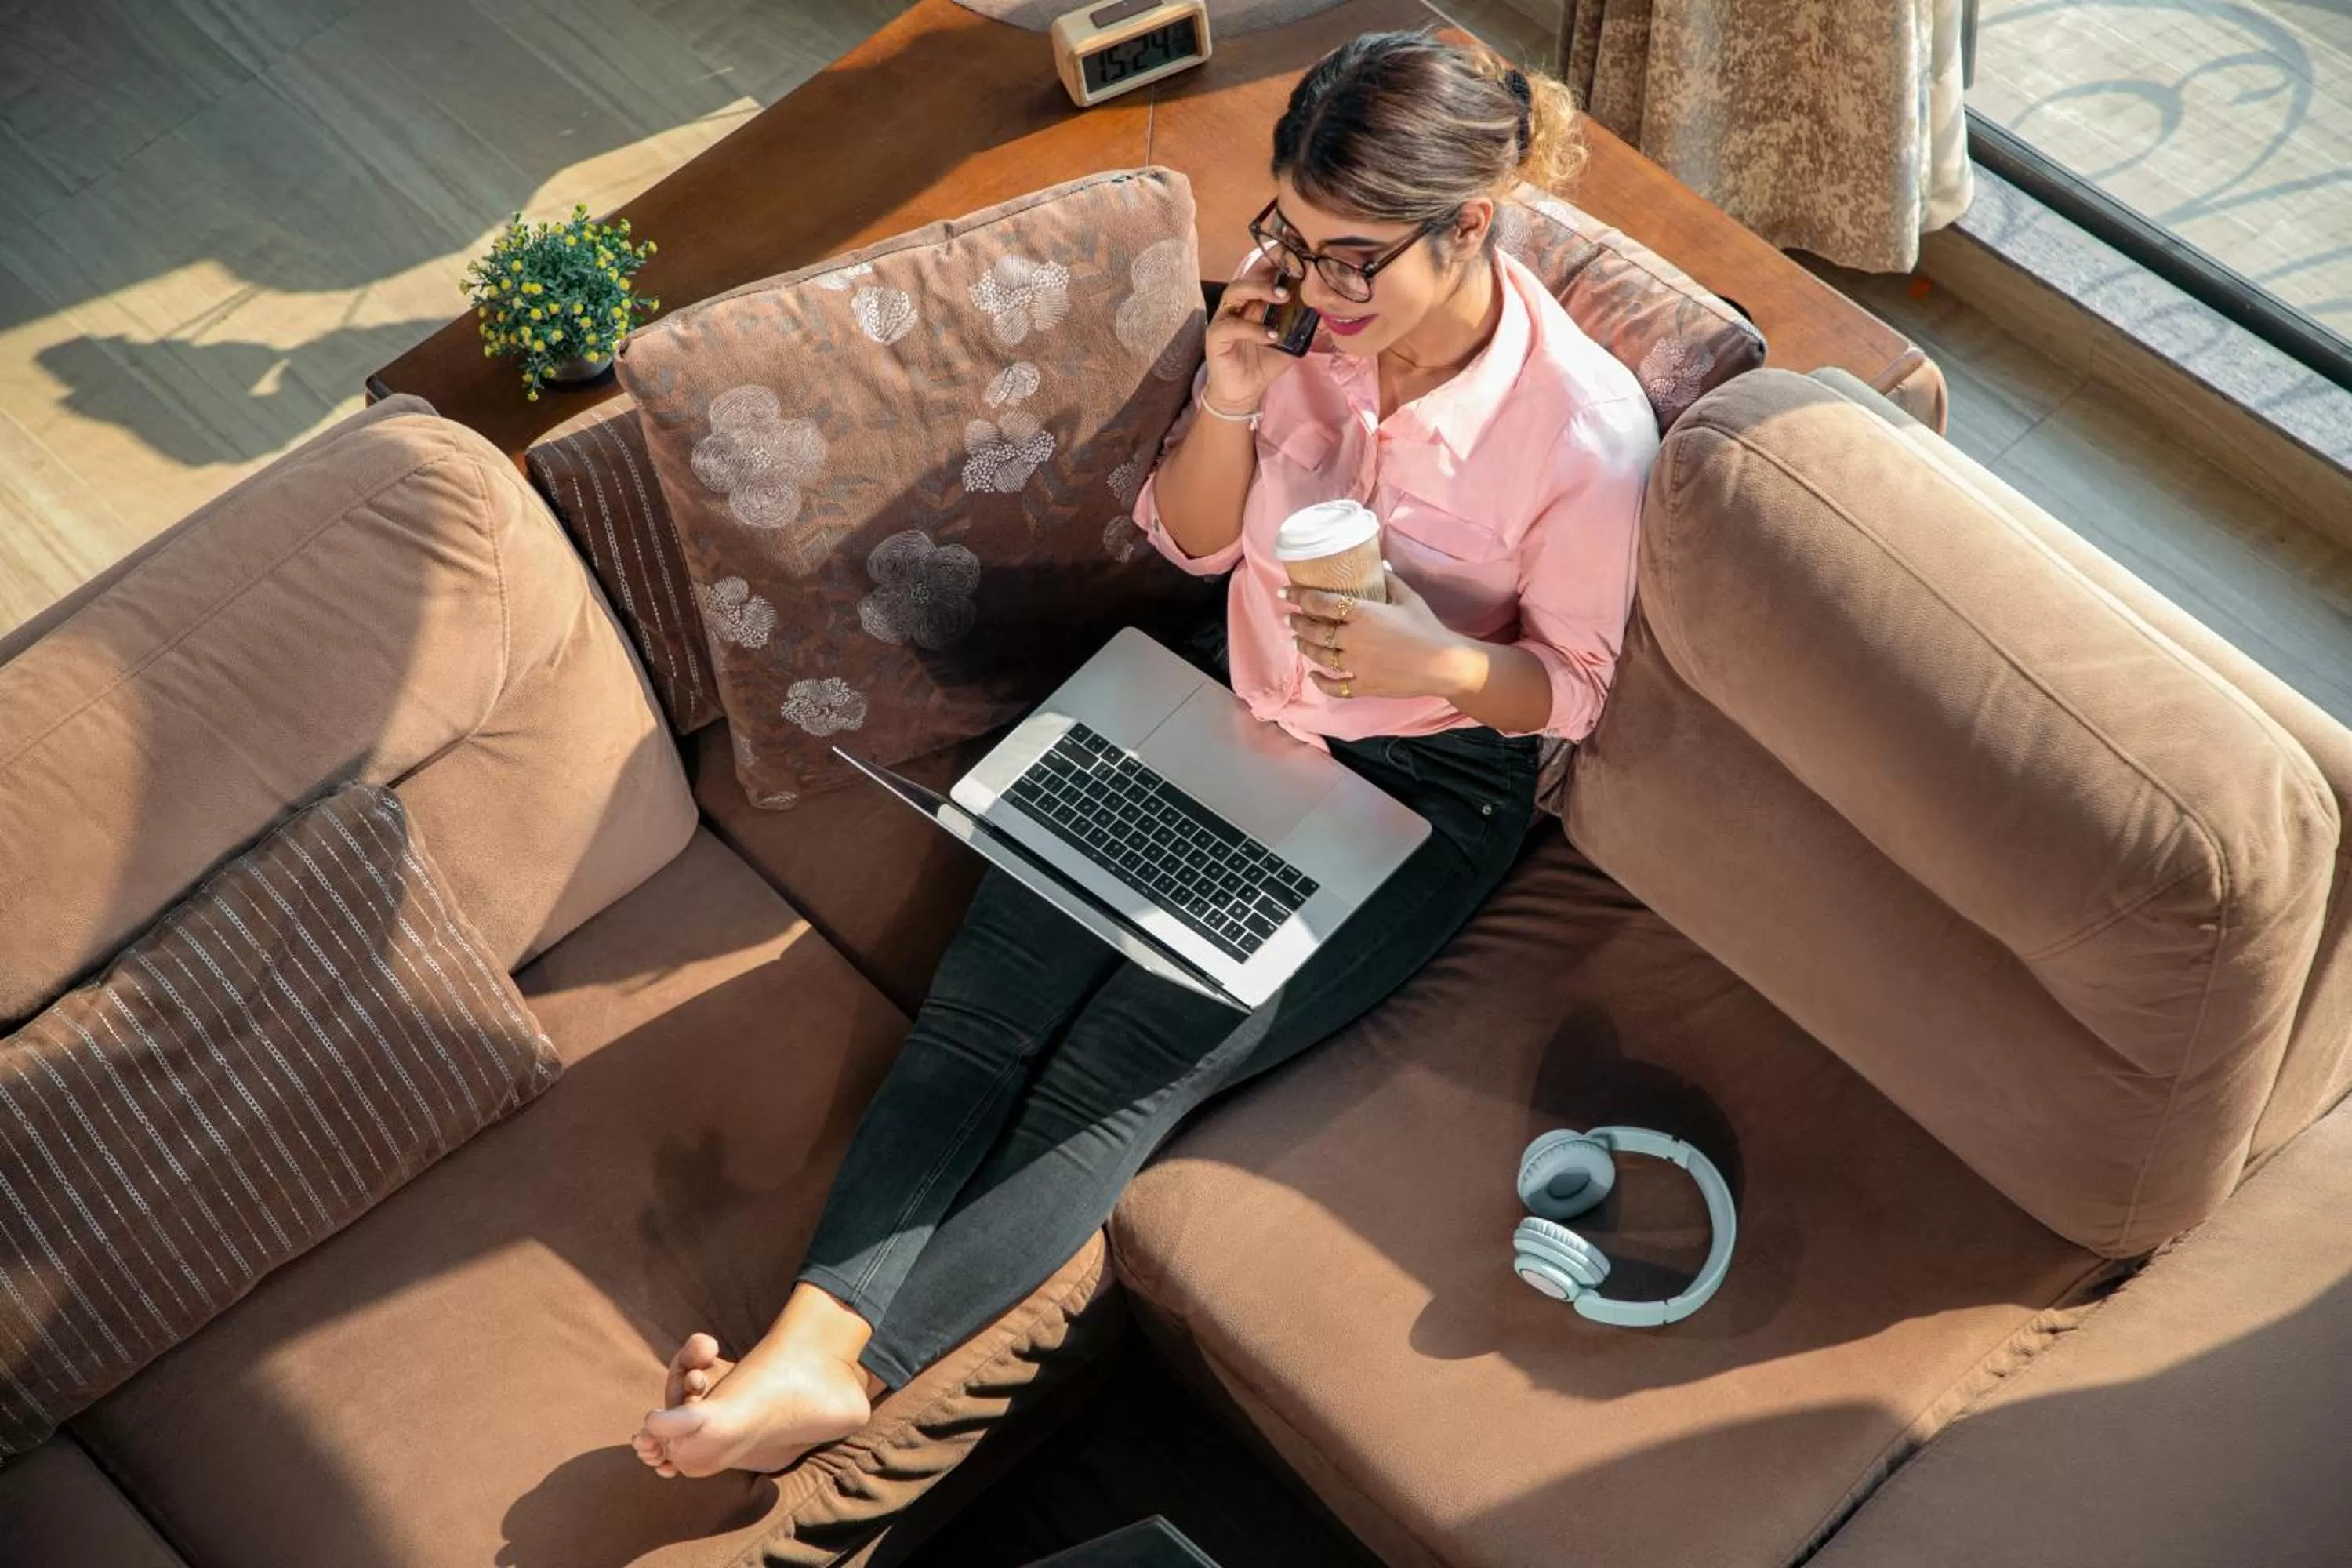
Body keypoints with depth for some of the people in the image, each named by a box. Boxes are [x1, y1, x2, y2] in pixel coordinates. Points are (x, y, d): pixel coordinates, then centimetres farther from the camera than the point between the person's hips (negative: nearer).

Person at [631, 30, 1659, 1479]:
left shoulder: (1587, 426, -20)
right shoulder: (1305, 309, -9)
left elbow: (1574, 687, -5)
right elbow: (1192, 542, 4)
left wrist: (1437, 662, -27)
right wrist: (1227, 404, -16)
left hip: (1420, 791, -4)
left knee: (1131, 1062, -21)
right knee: (986, 996, -16)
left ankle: (839, 1372, -18)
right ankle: (811, 1333, -22)